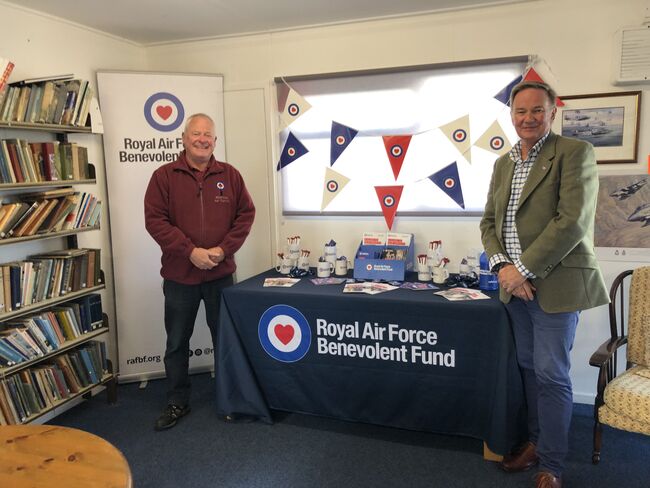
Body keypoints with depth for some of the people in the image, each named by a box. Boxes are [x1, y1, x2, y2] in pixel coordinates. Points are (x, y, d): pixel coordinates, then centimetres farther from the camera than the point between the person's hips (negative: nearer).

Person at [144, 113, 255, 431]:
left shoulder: (230, 175, 4)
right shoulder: (164, 176, -2)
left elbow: (246, 214, 3)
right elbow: (154, 220, -8)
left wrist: (223, 249, -10)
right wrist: (191, 251, -17)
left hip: (221, 273, 1)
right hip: (179, 275, -1)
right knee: (177, 343, 11)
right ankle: (177, 403, 28)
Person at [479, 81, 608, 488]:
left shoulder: (575, 152, -8)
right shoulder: (503, 163, 13)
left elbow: (573, 221, -18)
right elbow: (489, 221, 12)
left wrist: (524, 269, -17)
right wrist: (502, 265, -6)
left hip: (555, 283, -6)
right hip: (516, 283, 6)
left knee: (551, 374, 1)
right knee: (529, 367, 16)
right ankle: (537, 441, 34)